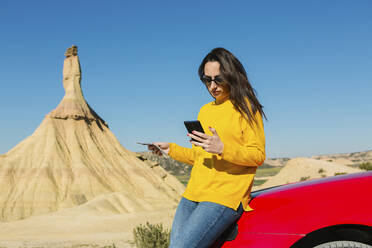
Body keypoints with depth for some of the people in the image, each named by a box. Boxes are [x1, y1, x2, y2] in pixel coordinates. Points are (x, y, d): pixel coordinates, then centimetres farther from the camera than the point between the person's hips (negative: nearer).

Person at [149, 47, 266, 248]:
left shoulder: (245, 108, 1)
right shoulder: (205, 111, 21)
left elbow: (258, 155, -6)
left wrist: (223, 148, -20)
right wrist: (171, 149, 11)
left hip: (225, 197, -7)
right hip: (193, 194, 7)